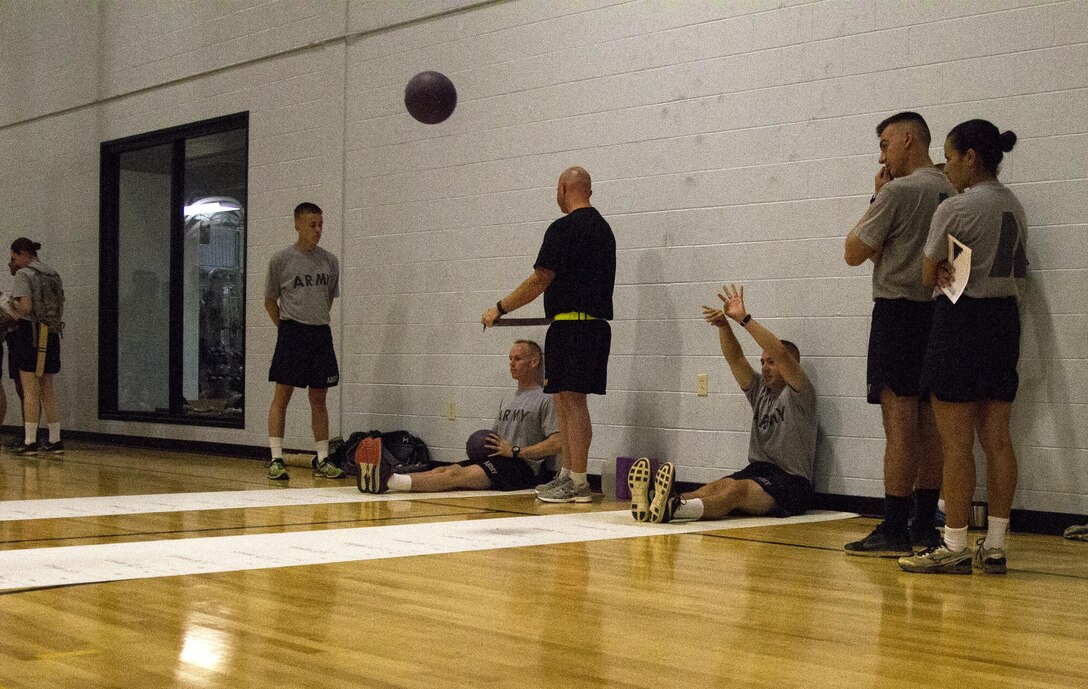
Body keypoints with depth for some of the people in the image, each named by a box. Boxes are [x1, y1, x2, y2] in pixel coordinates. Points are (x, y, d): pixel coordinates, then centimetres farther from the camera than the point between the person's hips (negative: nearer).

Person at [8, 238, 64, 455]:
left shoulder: (23, 275, -8)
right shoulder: (53, 275, 14)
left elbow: (25, 308, -18)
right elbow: (60, 305, 12)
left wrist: (14, 303, 1)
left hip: (30, 332, -7)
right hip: (51, 335, 7)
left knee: (30, 390, -4)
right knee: (47, 390, 12)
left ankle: (29, 442, -4)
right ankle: (55, 441, 12)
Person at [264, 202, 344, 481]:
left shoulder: (329, 261, 8)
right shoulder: (281, 259, -2)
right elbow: (270, 300, 6)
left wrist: (318, 321, 12)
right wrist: (286, 327, 2)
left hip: (320, 333, 4)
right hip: (292, 331, -4)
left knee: (319, 398, 7)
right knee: (282, 395, -4)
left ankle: (323, 460, 11)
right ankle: (276, 459, -1)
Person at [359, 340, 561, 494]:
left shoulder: (546, 399, 0)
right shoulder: (509, 401, 29)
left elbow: (556, 444, -11)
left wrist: (515, 451, -12)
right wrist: (483, 445, 6)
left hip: (522, 467, -8)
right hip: (495, 460, 8)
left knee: (457, 476, -28)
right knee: (444, 470, -18)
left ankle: (391, 480, -49)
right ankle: (381, 479, -39)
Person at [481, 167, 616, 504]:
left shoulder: (564, 228, -11)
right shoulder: (602, 227, 18)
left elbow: (540, 280, -12)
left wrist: (500, 308, -4)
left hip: (571, 323, -9)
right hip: (595, 322, 9)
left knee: (573, 400, -8)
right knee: (565, 400, 14)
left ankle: (578, 484, -7)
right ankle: (567, 476, 17)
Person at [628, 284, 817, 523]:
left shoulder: (799, 396, 0)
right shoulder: (760, 391, 22)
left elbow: (781, 353, -17)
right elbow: (734, 358, 8)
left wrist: (744, 318, -22)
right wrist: (723, 324, -10)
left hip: (792, 484, -6)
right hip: (758, 471, 6)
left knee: (738, 489, -34)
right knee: (718, 486, -25)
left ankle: (673, 508, -63)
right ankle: (654, 502, -55)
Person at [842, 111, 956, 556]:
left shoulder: (898, 191, -12)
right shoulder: (951, 193, 13)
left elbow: (855, 253, -6)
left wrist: (876, 198, 1)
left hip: (899, 311, -8)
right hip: (937, 313, 8)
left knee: (900, 427, -7)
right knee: (928, 427, 9)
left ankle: (894, 532, -6)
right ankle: (924, 527, 14)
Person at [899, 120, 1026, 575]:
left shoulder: (956, 209, -13)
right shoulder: (1015, 207, 12)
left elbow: (928, 276, -6)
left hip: (962, 320, -8)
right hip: (1005, 317, 8)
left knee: (956, 443, -3)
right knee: (996, 439, 8)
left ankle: (955, 547, 1)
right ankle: (995, 546, 11)